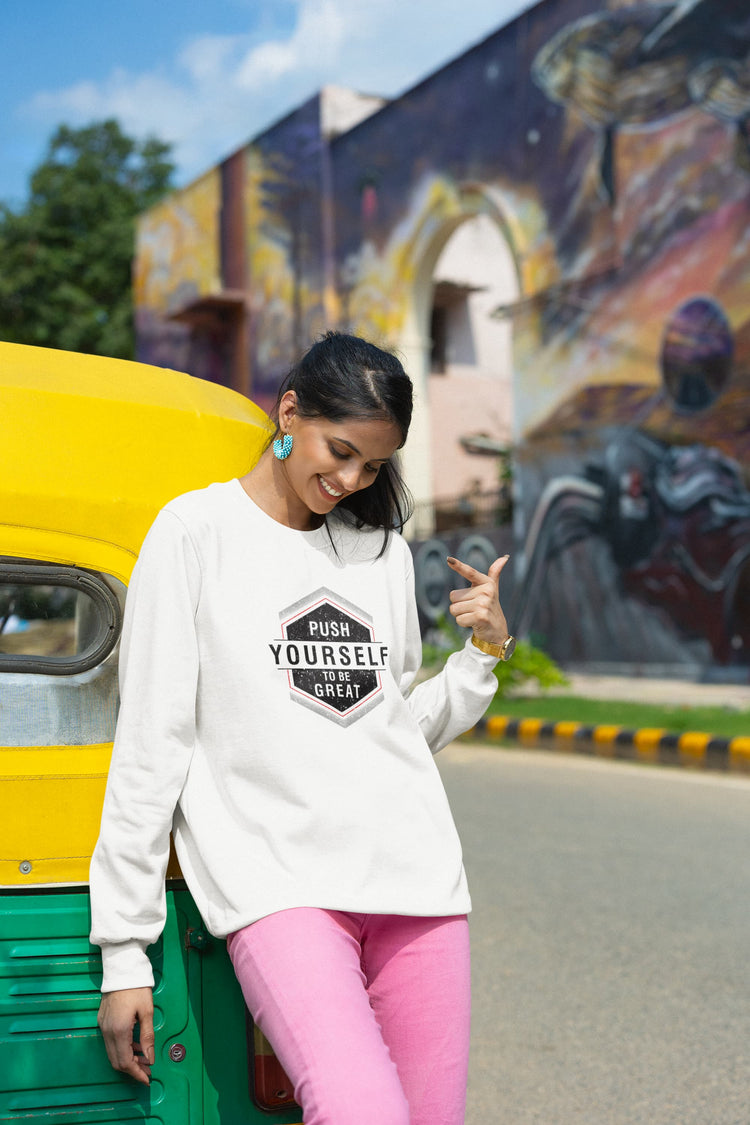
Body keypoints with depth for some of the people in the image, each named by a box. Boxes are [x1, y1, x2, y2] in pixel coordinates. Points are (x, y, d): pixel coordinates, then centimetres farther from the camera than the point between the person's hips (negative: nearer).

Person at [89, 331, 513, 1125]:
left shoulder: (383, 547, 17)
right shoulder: (196, 531, 2)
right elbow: (152, 744, 0)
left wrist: (485, 651, 6)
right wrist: (124, 949, -1)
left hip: (416, 876, 5)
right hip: (278, 881, -5)